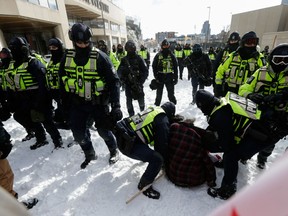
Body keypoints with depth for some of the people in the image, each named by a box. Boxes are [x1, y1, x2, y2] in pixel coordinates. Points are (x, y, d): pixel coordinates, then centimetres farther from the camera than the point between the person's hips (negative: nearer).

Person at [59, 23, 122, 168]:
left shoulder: (100, 57, -14)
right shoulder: (67, 57, 0)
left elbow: (113, 81, -16)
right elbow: (62, 80, 12)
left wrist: (115, 105, -22)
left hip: (98, 103, -4)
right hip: (77, 103, 5)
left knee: (104, 130, 7)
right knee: (79, 134, 10)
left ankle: (114, 150, 36)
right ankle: (89, 154, 37)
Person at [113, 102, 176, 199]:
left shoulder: (153, 110, 16)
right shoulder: (163, 121, -8)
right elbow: (162, 143, -7)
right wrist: (163, 162, 10)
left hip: (122, 132, 10)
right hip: (127, 144, -10)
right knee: (157, 159, -11)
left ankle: (144, 156, 58)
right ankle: (144, 185, 7)